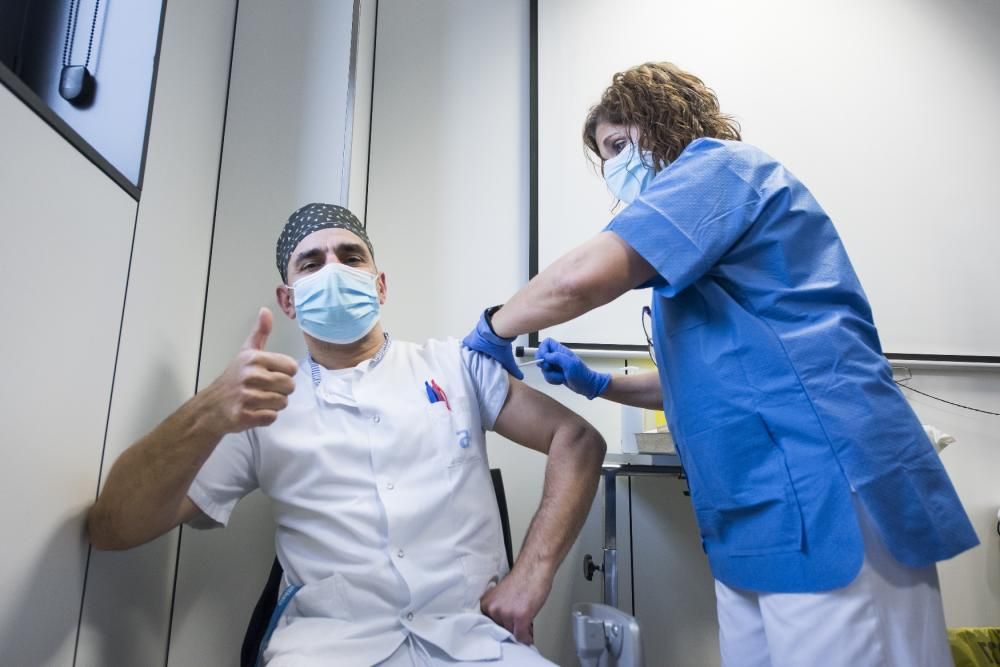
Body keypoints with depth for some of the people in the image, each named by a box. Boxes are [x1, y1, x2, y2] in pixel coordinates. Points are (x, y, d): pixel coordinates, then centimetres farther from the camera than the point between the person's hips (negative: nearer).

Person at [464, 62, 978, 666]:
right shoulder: (704, 243, 24)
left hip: (826, 504, -10)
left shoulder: (720, 163, -4)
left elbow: (583, 278, -20)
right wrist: (597, 384, 19)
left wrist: (495, 326, -1)